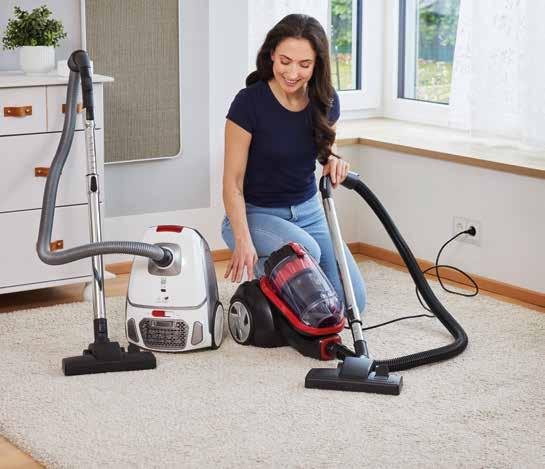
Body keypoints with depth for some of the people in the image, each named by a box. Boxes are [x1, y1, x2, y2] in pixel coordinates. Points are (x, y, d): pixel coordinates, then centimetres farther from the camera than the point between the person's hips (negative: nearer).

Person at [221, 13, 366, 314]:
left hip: (308, 211, 5)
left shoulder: (326, 101, -6)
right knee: (306, 252, -36)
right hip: (256, 214, -4)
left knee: (352, 300, -11)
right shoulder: (249, 103, -20)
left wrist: (332, 160, -10)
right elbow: (233, 182, -17)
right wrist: (243, 241, -31)